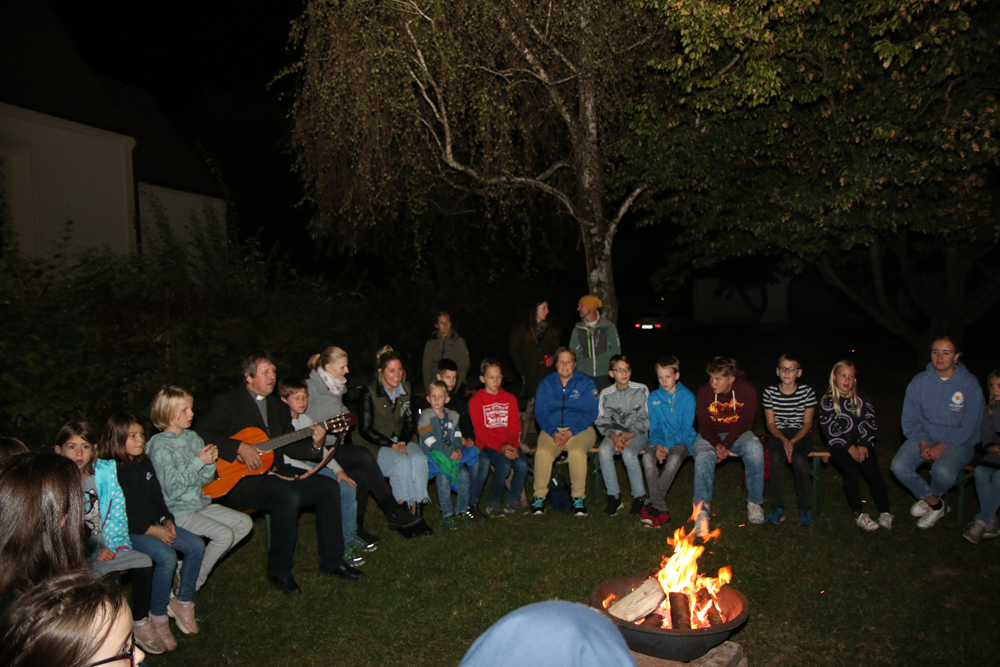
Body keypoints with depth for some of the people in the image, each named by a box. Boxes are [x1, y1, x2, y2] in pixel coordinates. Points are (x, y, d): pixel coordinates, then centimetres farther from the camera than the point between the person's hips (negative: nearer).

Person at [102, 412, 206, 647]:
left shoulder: (145, 464, 10)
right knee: (167, 556, -30)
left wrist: (167, 520, -1)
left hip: (154, 523, 8)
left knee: (196, 545, -10)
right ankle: (158, 617, -12)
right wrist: (151, 530, -19)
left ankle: (182, 602, 5)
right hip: (127, 531, -8)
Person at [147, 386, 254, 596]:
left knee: (244, 523, 0)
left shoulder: (192, 437, 7)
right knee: (224, 534, -21)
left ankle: (202, 562, 10)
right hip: (177, 511, -8)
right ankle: (191, 584, -1)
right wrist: (198, 461, -22)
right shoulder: (160, 446, -15)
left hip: (200, 503, 8)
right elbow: (172, 489, -22)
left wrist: (211, 462, -10)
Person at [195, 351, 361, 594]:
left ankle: (332, 561, 3)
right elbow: (201, 433, -17)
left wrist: (314, 443, -7)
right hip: (239, 479, -7)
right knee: (289, 496, -33)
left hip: (273, 472, 8)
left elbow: (290, 447, 13)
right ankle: (279, 572, -16)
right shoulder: (229, 403, -4)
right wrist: (240, 448, -25)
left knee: (329, 487, -6)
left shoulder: (279, 407, 17)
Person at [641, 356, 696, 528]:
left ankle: (653, 504, -28)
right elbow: (654, 426, 5)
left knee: (674, 459, -37)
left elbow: (686, 428, -7)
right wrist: (658, 445, -16)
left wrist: (668, 446, -20)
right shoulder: (653, 398, 8)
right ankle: (661, 510, -30)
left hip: (681, 441, -2)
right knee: (648, 457, -31)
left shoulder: (687, 397, 0)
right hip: (661, 440, 3)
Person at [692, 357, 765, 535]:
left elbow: (746, 423, -12)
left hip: (738, 433, 0)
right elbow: (704, 425, -8)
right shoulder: (704, 391, -11)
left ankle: (754, 503, -14)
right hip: (710, 435, 0)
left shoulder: (747, 389, -12)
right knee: (703, 456, -33)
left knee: (754, 449, -33)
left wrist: (726, 444, -23)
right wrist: (717, 444, -28)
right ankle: (702, 512, -34)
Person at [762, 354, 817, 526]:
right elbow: (770, 423, 1)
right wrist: (783, 439, -18)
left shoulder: (807, 391, -1)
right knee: (776, 458, -32)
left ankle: (805, 509, -18)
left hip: (799, 435, 0)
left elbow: (807, 423, -1)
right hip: (777, 435, 0)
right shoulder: (770, 392, 0)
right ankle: (777, 508, -24)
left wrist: (793, 441, -17)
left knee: (799, 459, -33)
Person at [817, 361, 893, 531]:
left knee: (872, 470, -21)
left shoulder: (861, 399, 12)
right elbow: (829, 429, -5)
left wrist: (863, 445, -8)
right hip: (839, 446, -3)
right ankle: (859, 514, -24)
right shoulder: (827, 401, 2)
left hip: (861, 443, 3)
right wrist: (849, 447, -13)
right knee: (851, 470, -27)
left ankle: (884, 513, -21)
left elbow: (869, 422, 6)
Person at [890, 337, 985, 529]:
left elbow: (969, 426, -8)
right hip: (924, 437, 3)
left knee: (942, 471, -33)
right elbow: (910, 419, 1)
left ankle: (928, 498, 5)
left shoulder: (969, 383, -8)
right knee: (898, 467, -22)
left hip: (958, 441, -3)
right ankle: (935, 504, 6)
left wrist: (943, 446, -18)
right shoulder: (919, 381, -1)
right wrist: (922, 443, -14)